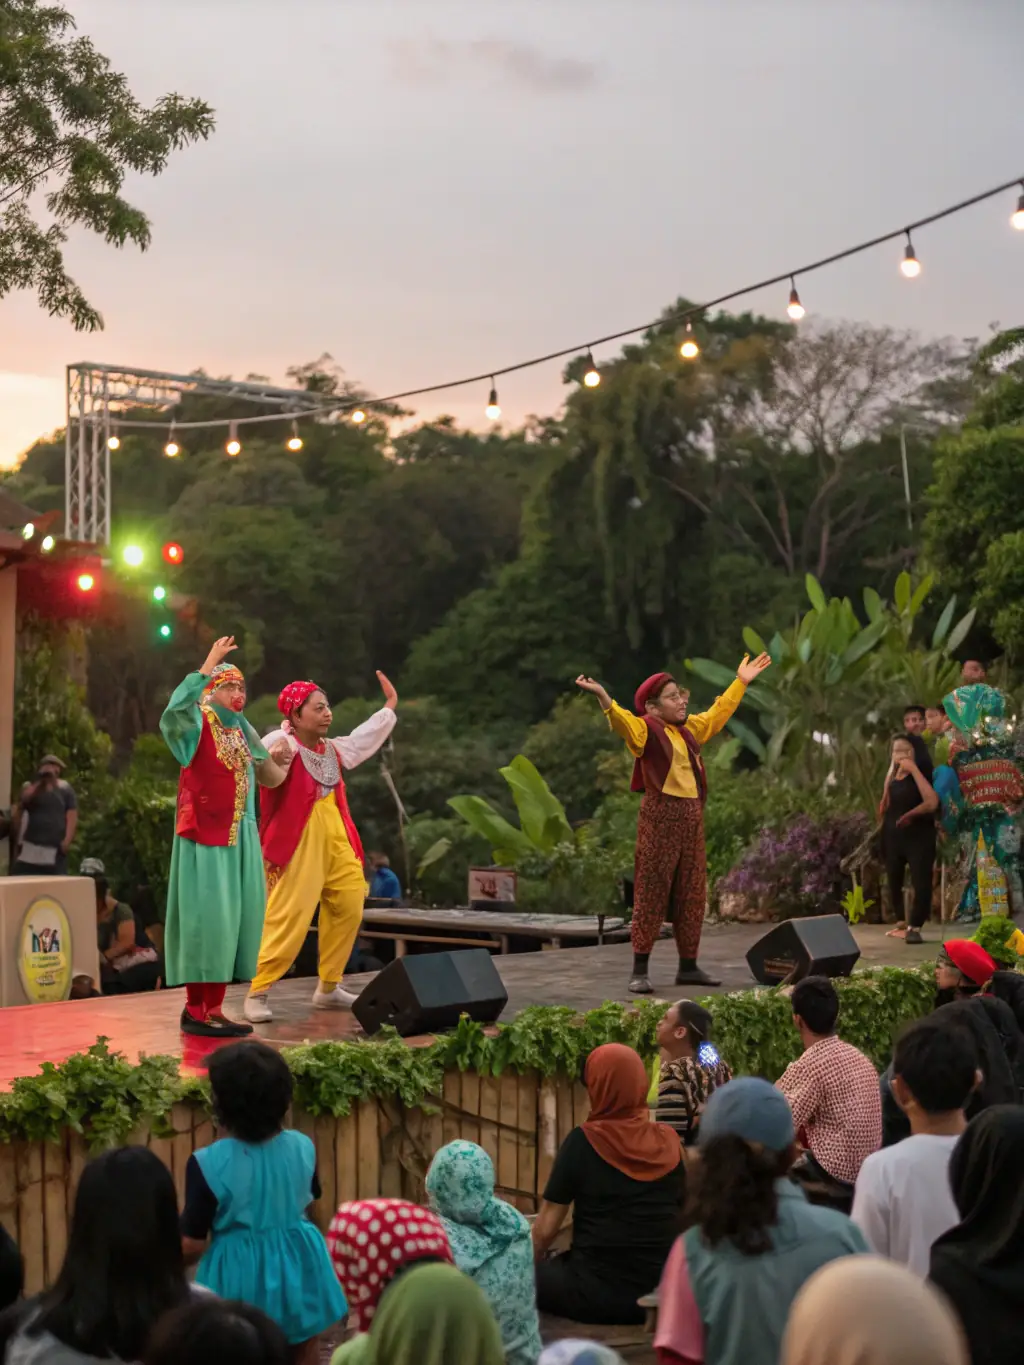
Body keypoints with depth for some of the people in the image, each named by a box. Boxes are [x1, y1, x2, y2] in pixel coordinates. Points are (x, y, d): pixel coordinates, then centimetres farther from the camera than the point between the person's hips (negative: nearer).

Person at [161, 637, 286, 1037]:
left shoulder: (241, 729, 14)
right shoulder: (197, 725, -6)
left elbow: (269, 777, 23)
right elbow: (175, 711, -31)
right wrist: (208, 665, -31)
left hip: (239, 836, 7)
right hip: (204, 834, -7)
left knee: (234, 917, 6)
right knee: (206, 915, -9)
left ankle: (214, 1008, 11)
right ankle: (194, 1009, -3)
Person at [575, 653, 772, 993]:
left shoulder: (690, 728, 16)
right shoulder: (646, 729, -6)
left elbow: (718, 712, 32)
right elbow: (622, 721, -26)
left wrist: (741, 682, 40)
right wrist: (602, 697, -44)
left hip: (692, 816, 7)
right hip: (660, 816, -7)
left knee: (691, 894, 11)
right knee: (651, 892, -5)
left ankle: (688, 966, 20)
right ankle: (640, 970, -1)